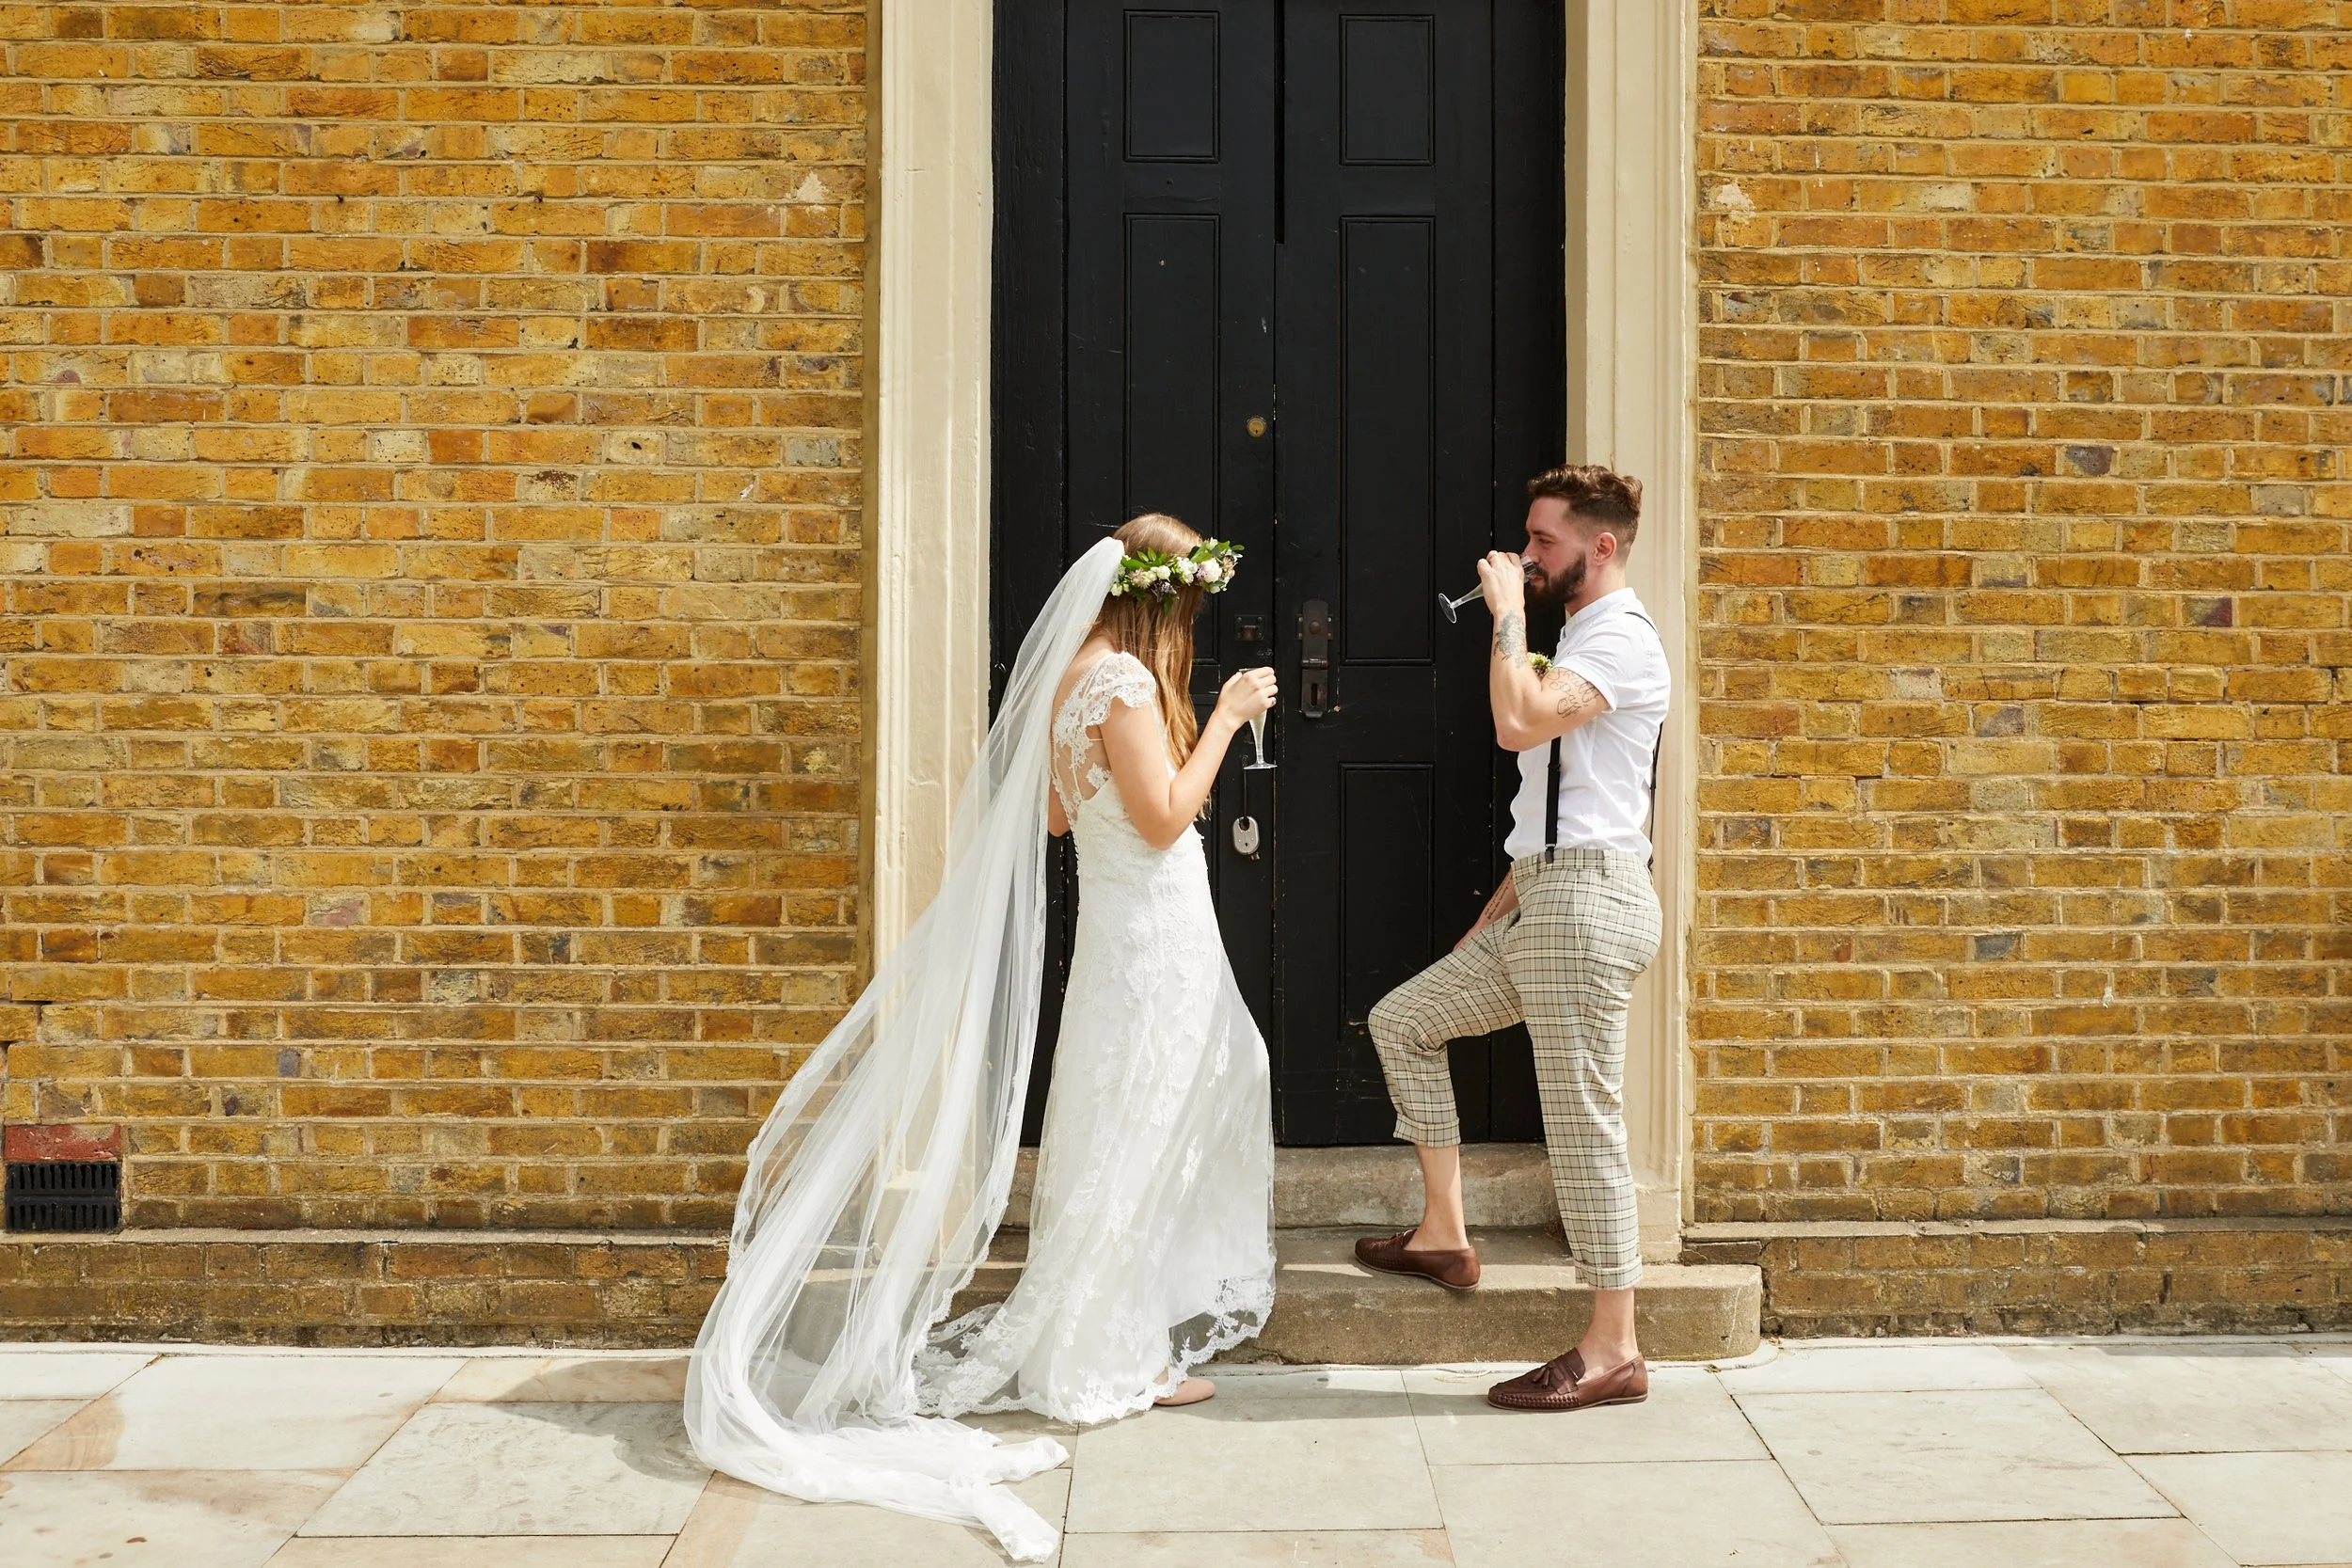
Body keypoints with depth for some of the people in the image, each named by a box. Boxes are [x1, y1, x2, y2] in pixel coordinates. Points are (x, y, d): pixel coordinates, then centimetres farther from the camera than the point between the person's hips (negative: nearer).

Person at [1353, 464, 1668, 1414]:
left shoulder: (1621, 638, -10)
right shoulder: (1580, 641, 22)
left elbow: (1516, 722, -28)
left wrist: (1507, 614, -15)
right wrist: (1500, 905, 21)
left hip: (1584, 901, -11)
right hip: (1540, 903, 11)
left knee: (1581, 1121, -8)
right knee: (1403, 1020, 14)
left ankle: (1613, 1350, 0)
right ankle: (1444, 1236, 19)